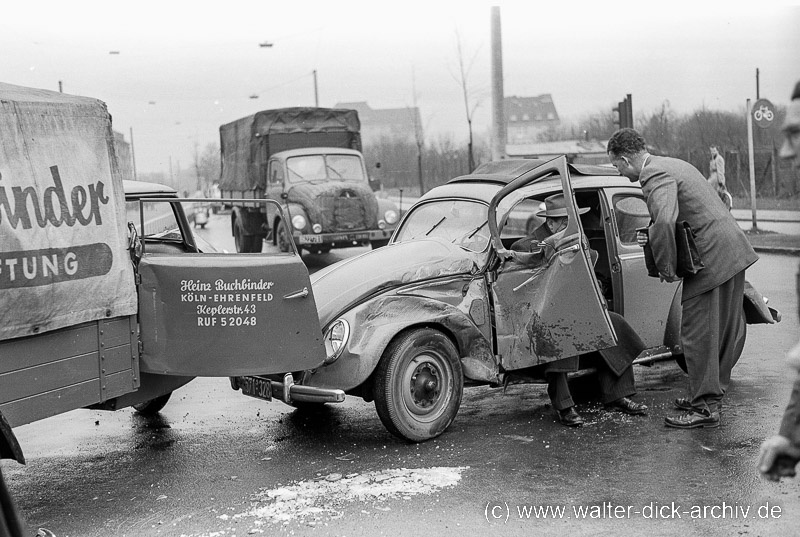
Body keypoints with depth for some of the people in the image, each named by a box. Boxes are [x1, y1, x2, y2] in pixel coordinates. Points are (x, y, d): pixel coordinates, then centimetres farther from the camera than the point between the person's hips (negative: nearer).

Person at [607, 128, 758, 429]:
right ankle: (712, 392, 32)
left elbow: (664, 222, -33)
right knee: (727, 330, 18)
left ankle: (704, 407, 6)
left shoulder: (655, 176, -15)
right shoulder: (672, 165, 18)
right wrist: (653, 237, 13)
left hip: (710, 258, -10)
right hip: (733, 249, 10)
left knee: (698, 333, -1)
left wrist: (666, 268, -20)